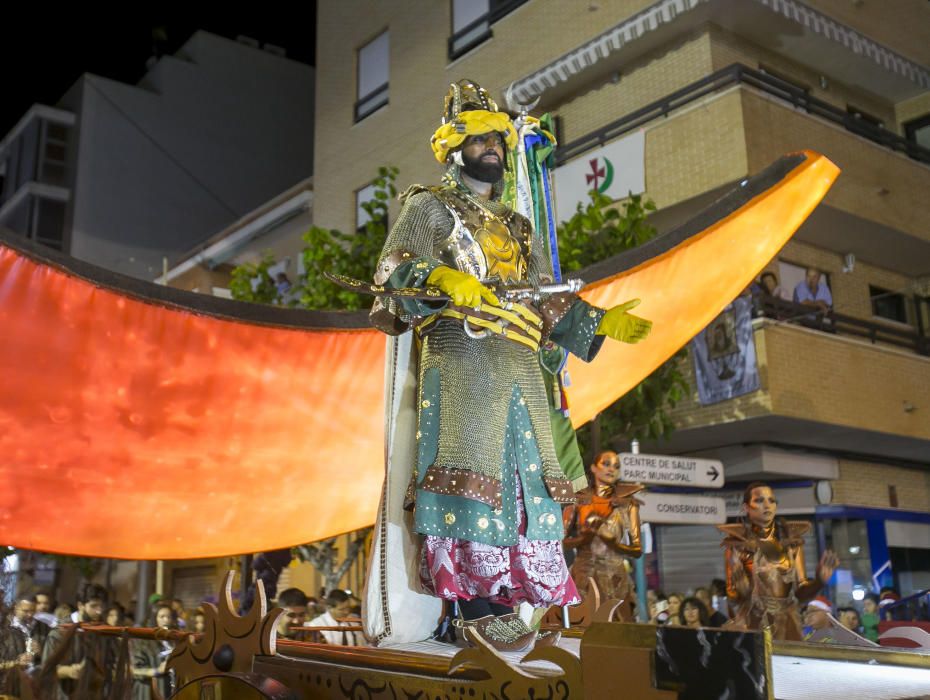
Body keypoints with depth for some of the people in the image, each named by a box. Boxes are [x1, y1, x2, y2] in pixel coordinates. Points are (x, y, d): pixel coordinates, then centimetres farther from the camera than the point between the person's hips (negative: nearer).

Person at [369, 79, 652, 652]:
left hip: (519, 365, 7)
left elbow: (550, 303, 22)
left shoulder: (518, 227, 28)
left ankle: (499, 593, 6)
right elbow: (393, 271, -5)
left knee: (523, 474, 1)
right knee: (472, 471, -13)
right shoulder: (430, 207, 10)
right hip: (460, 358, -6)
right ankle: (480, 603, -11)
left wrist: (603, 323, 9)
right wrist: (445, 281, -24)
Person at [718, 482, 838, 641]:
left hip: (787, 626, 3)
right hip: (752, 626, -3)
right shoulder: (738, 544, -4)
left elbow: (800, 592, 4)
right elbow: (734, 596, -6)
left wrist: (819, 580, -14)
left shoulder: (792, 541, 6)